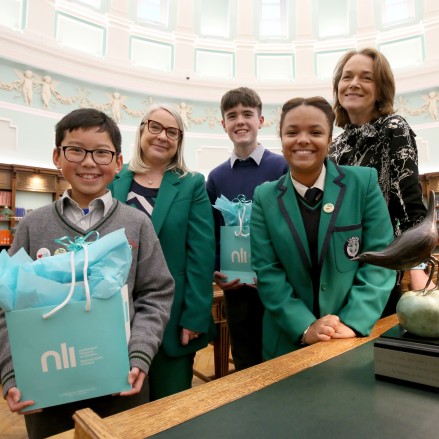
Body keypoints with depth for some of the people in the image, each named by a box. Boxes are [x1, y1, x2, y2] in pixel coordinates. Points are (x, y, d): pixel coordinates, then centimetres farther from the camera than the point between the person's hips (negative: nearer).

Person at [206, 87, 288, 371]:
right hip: (236, 287, 3)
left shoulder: (284, 167, -4)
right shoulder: (217, 177, 5)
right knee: (245, 364, 19)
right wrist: (216, 273, -3)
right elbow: (212, 234, 9)